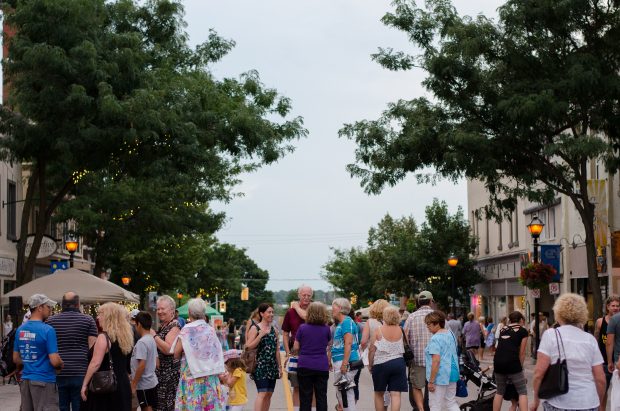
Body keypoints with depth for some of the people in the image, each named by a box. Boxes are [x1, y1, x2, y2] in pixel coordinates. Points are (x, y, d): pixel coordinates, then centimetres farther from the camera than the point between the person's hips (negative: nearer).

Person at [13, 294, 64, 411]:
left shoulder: (20, 329, 7)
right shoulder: (48, 330, -14)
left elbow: (16, 359, 15)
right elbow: (55, 361, -17)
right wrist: (61, 365, 4)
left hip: (25, 380, 7)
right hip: (44, 381, -7)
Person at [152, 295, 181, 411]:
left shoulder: (174, 326, -12)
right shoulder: (162, 326, 15)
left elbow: (168, 349, -24)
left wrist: (154, 335, -18)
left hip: (169, 373, -9)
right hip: (160, 371, 9)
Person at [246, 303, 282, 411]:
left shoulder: (274, 330, 12)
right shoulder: (255, 328, -4)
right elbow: (249, 346, -13)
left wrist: (280, 366, 15)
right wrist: (260, 335, -21)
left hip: (272, 366, 6)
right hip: (260, 365, -6)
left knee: (269, 394, 6)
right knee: (262, 393, -16)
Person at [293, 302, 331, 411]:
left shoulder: (302, 328, -6)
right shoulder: (326, 329, -3)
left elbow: (296, 347, -1)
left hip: (305, 366, -1)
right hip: (322, 366, 1)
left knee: (305, 397, 4)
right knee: (321, 397, 7)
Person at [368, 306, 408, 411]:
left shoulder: (379, 330, -7)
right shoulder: (400, 330, 2)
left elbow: (372, 350, -5)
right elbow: (404, 347, 8)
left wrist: (370, 364, 5)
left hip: (381, 364, -2)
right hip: (398, 362, 2)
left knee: (379, 394, 14)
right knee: (395, 394, -2)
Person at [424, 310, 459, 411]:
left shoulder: (435, 338, -18)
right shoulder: (451, 334, 10)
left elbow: (436, 360, -24)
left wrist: (431, 381, -20)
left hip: (440, 376, -9)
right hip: (453, 373, 9)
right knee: (451, 403, 15)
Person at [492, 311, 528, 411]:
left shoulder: (503, 329, 23)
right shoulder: (523, 330, 9)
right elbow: (521, 353, 7)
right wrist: (520, 367, 19)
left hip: (498, 361, 5)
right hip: (512, 362, -5)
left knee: (500, 392, 19)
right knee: (522, 392, 5)